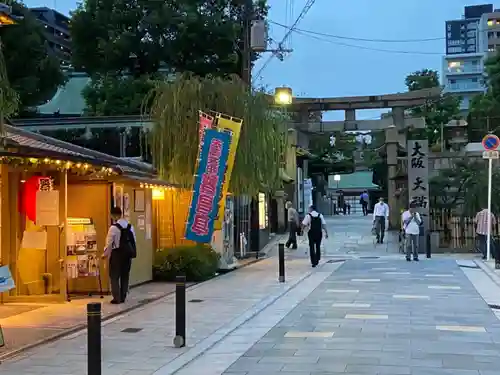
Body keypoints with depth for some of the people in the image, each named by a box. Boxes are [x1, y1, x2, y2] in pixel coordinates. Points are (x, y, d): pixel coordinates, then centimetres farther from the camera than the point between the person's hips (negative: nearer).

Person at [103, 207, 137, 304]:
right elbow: (133, 240, 10)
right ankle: (123, 297, 16)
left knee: (115, 276, 2)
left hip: (117, 253, -6)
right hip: (128, 253, 6)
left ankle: (117, 298, -1)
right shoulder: (130, 226, 7)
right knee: (125, 276, 12)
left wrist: (105, 254, 1)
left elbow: (109, 242, -10)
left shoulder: (114, 227, -12)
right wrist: (133, 252, 17)